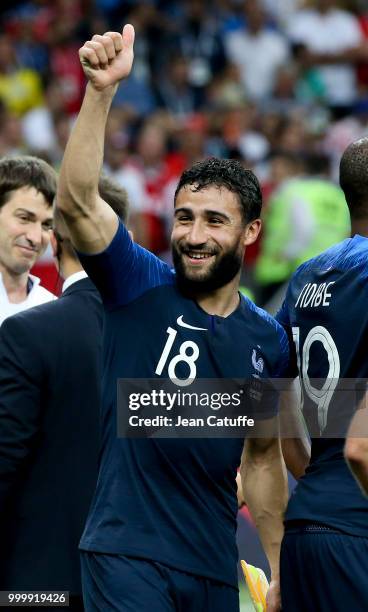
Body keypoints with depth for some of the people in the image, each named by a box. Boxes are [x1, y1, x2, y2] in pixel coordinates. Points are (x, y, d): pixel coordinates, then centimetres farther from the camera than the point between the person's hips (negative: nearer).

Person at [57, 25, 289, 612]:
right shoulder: (141, 287, -3)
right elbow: (76, 200, -19)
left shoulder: (268, 339, 8)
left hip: (215, 565, 5)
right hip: (126, 556, -5)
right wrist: (101, 89, -30)